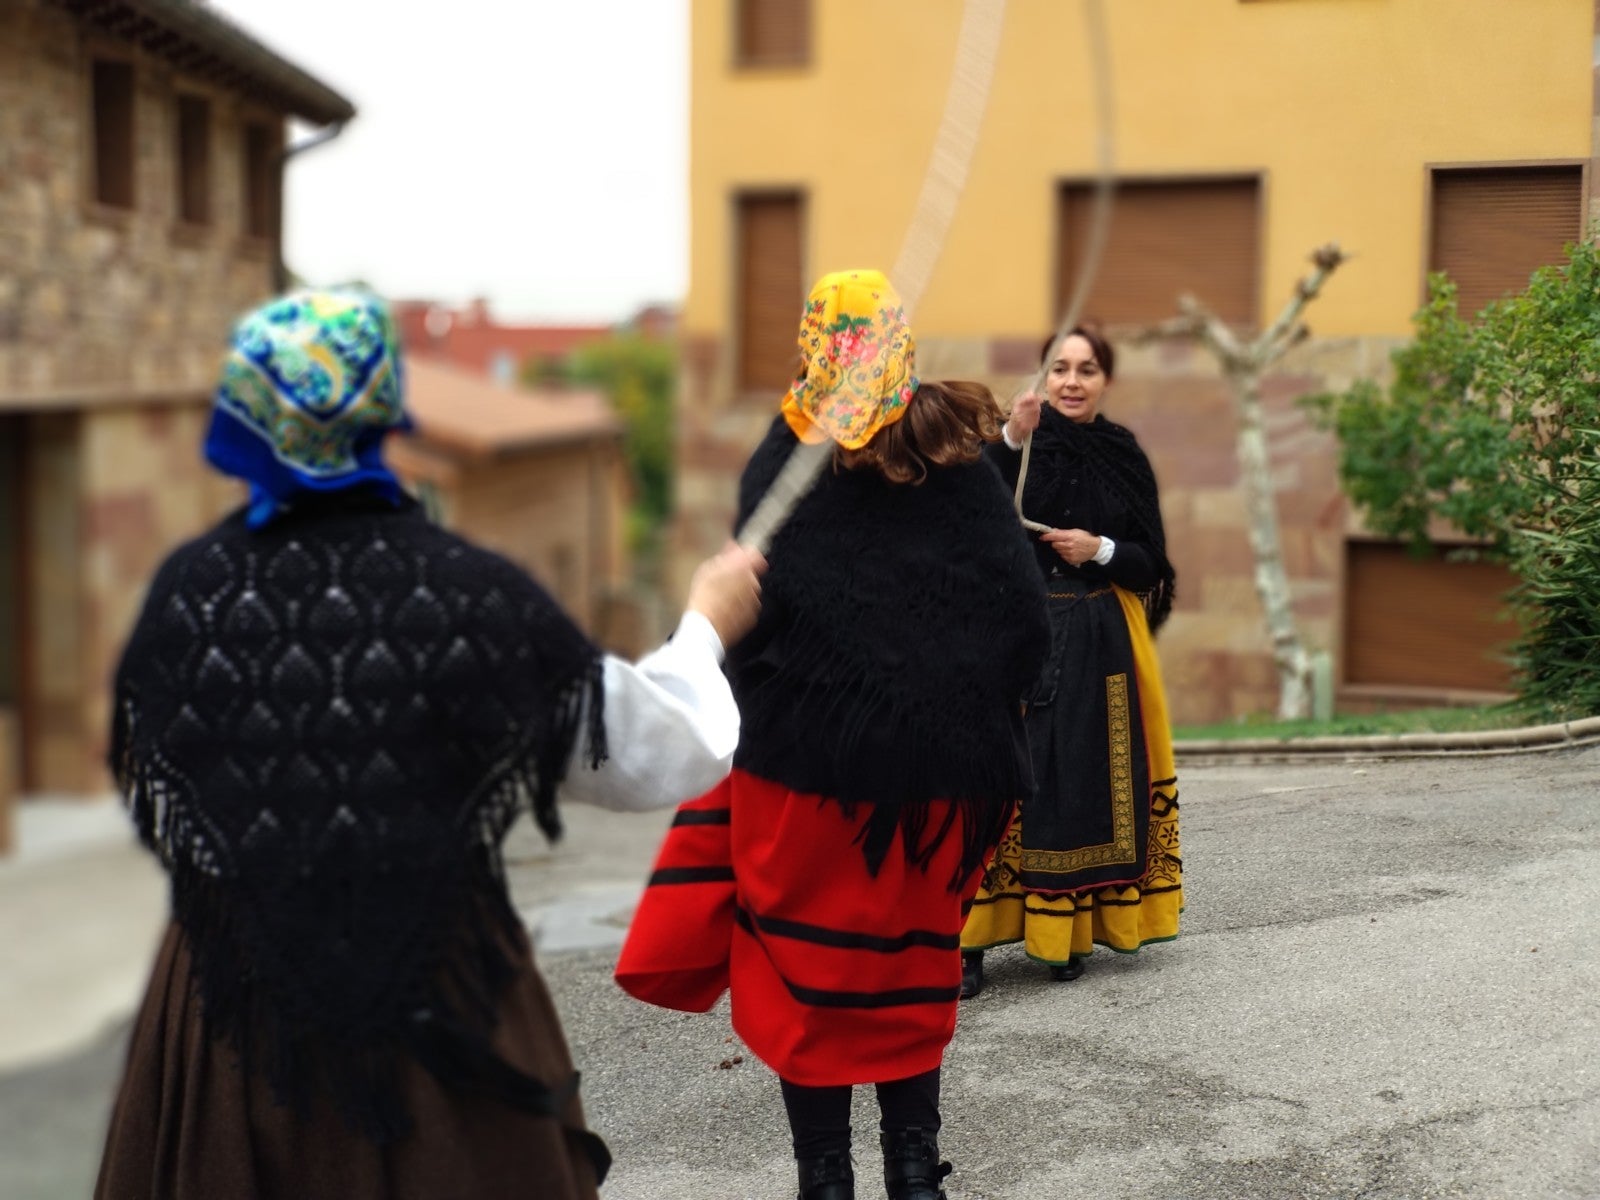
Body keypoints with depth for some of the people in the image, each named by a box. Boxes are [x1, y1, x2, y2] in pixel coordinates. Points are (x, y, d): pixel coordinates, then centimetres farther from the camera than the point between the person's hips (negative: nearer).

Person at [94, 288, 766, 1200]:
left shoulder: (187, 593, -8)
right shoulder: (476, 596, -15)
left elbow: (157, 806, 8)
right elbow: (666, 757, -4)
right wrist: (708, 625, 14)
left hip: (232, 1014, 2)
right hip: (444, 1004, -1)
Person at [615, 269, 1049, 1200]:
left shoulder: (788, 459, -4)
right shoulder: (962, 461, 2)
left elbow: (758, 604, -14)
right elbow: (1026, 616, -3)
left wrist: (756, 710, 0)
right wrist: (971, 713, 8)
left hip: (811, 757, -3)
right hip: (943, 770, 3)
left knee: (809, 972, 10)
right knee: (913, 967, 17)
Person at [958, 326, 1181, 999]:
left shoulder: (1125, 457, 8)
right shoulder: (1015, 445, 0)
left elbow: (1151, 564, 9)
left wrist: (1102, 550, -9)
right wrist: (1011, 442, -27)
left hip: (1100, 646, 3)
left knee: (1086, 785, 3)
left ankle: (1068, 936, 15)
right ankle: (970, 941, -7)